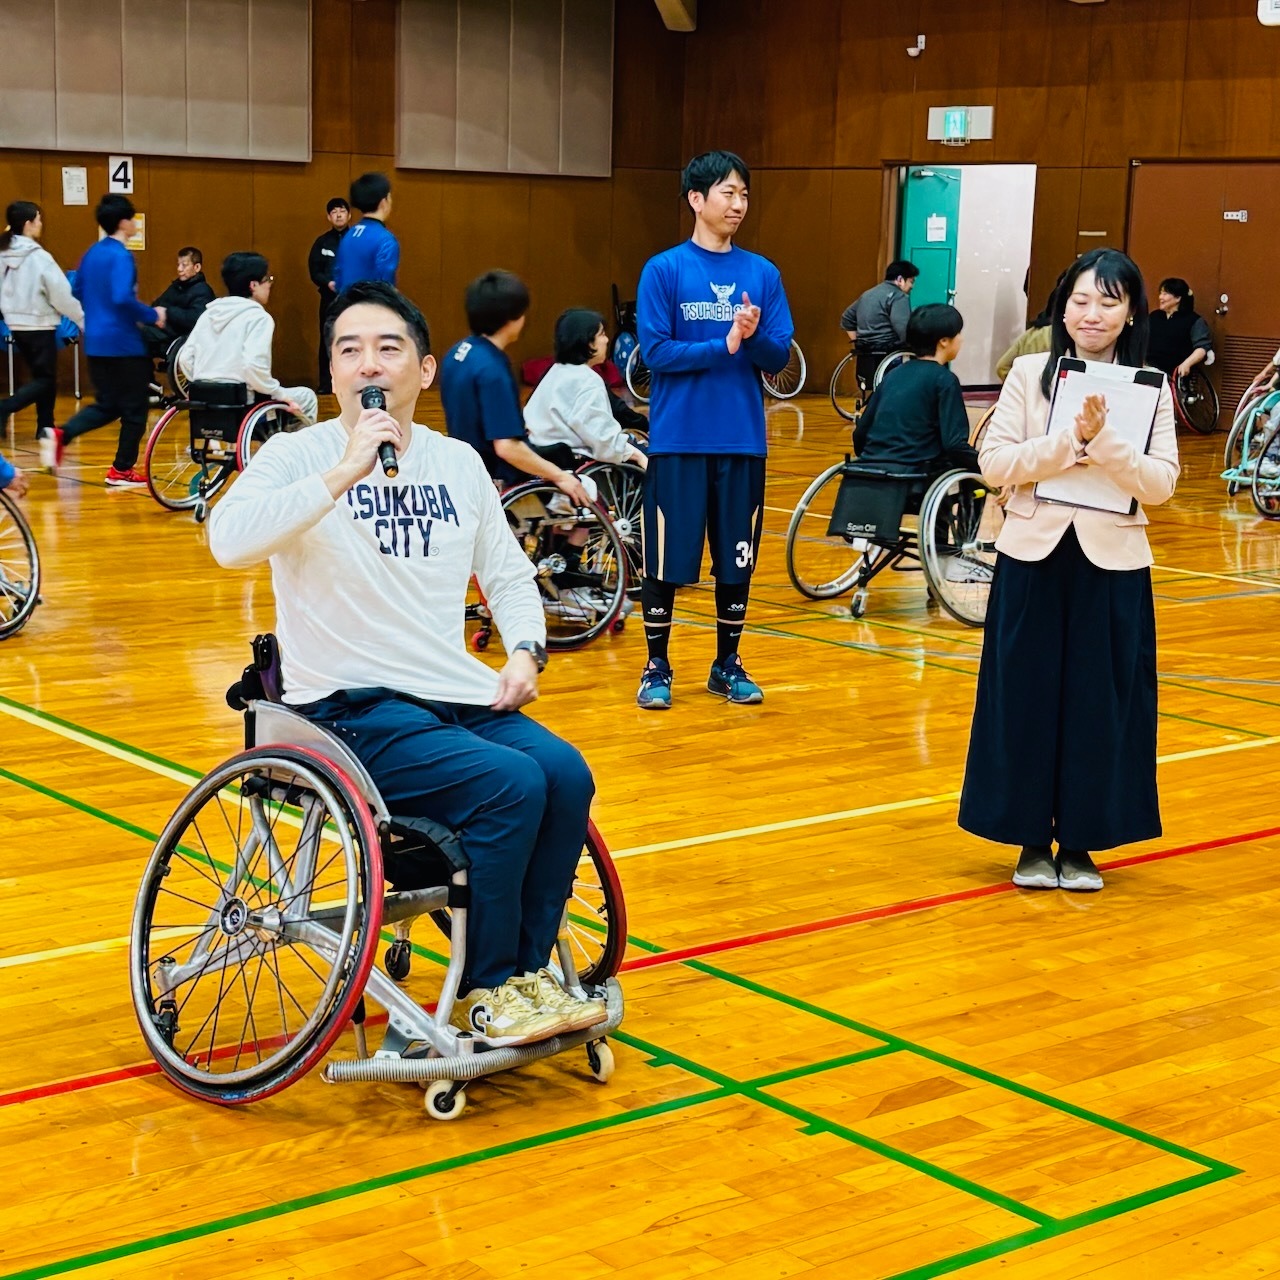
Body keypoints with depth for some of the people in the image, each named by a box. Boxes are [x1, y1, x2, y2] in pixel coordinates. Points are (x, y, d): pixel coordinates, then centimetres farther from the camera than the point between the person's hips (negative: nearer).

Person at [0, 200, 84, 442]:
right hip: (39, 325, -7)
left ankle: (45, 427, 18)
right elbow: (62, 294, -14)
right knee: (45, 379, 0)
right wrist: (83, 320, -5)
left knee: (41, 376, 17)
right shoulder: (38, 257, -17)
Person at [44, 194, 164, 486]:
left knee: (106, 406, 15)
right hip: (124, 343, -8)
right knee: (134, 407, 5)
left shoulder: (91, 254, 10)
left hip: (96, 341, 8)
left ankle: (59, 435, -5)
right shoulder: (120, 256, -15)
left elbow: (77, 292, 19)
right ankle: (121, 470, 9)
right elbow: (123, 298, -26)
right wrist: (152, 315, -14)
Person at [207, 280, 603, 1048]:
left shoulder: (458, 463, 12)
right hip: (349, 706, -5)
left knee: (567, 775, -20)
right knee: (510, 783, -26)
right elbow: (229, 540, -24)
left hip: (461, 695, 6)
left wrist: (525, 651, 2)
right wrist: (342, 475, -28)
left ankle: (527, 971, -3)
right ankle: (485, 992, -9)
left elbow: (509, 574, 21)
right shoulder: (300, 455, -5)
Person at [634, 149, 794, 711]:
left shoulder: (762, 274, 6)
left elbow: (779, 356, 4)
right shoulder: (664, 270, -3)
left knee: (737, 558, 9)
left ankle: (728, 664, 24)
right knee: (666, 558, 2)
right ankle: (657, 666, 16)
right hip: (678, 439, -3)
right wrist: (725, 345, -15)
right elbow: (655, 351, -9)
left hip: (743, 440, 3)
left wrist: (755, 335, -17)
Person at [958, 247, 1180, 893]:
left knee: (1100, 705, 6)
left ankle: (1079, 843, 20)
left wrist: (1103, 439, -23)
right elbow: (994, 462, -7)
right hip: (1032, 560, 0)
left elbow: (1160, 483, -9)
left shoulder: (1149, 389, 2)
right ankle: (1031, 842, 19)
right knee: (1026, 699, 5)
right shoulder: (1029, 373, 2)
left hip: (1111, 566, 0)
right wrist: (1073, 440, -18)